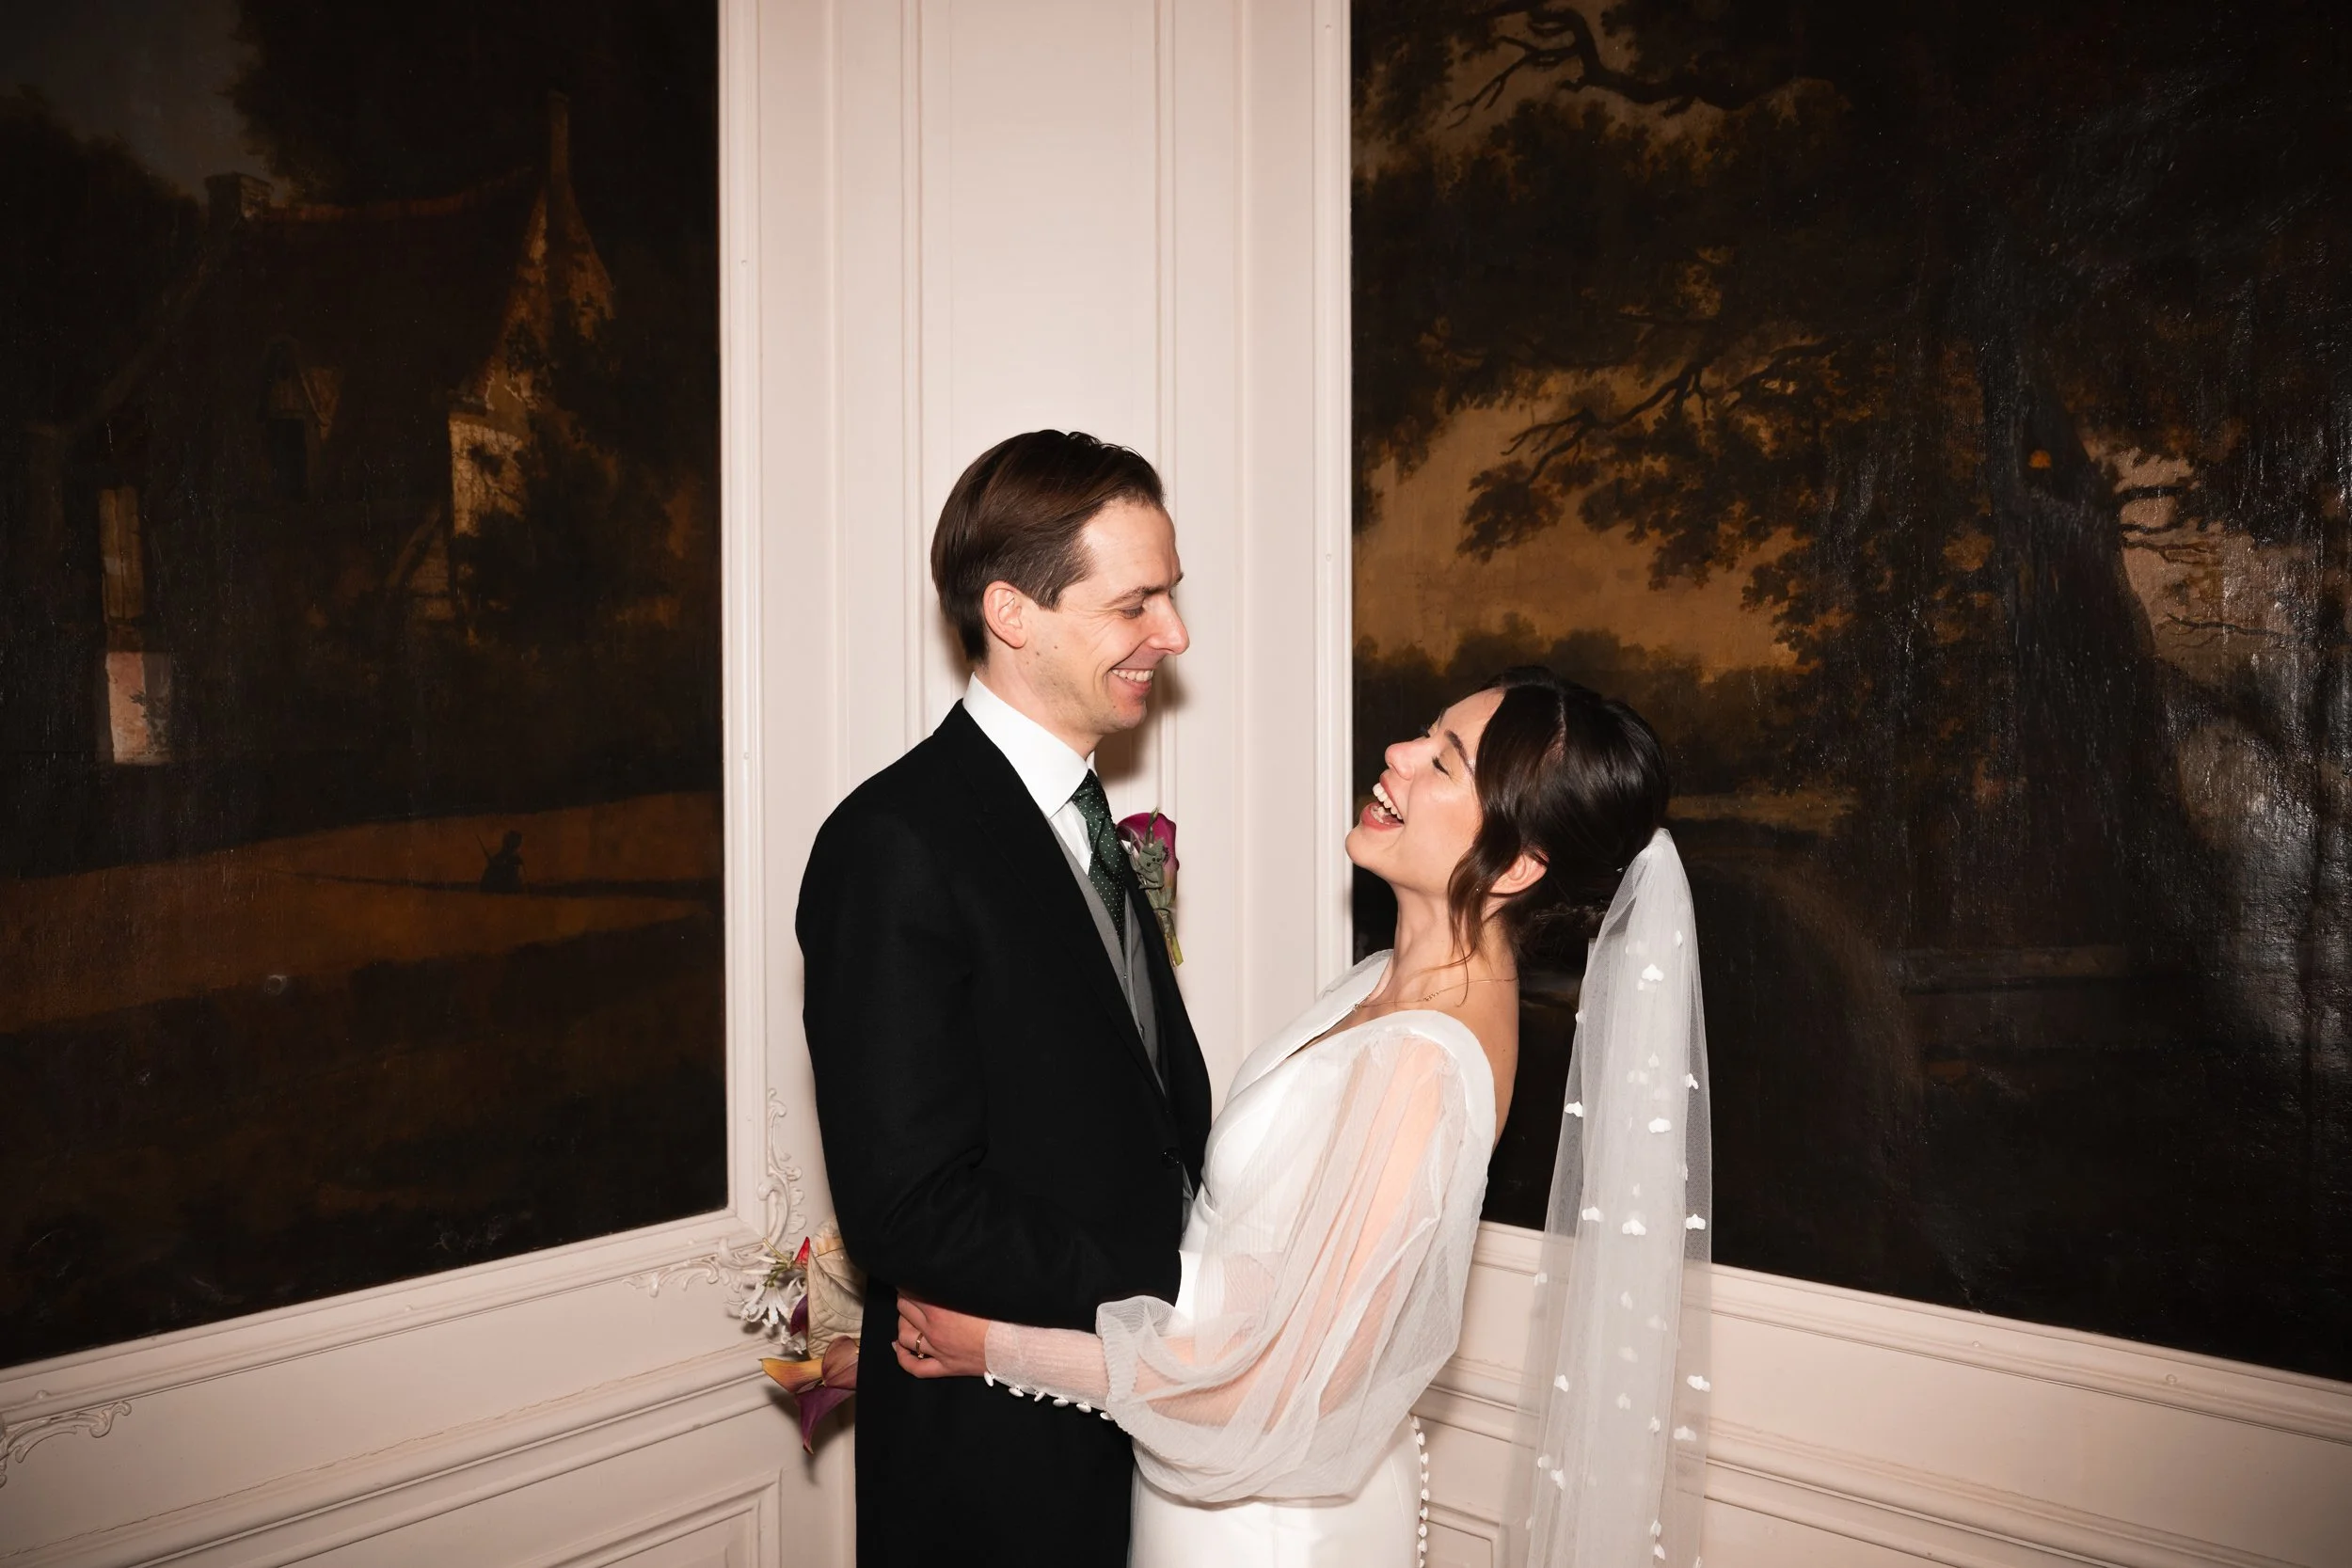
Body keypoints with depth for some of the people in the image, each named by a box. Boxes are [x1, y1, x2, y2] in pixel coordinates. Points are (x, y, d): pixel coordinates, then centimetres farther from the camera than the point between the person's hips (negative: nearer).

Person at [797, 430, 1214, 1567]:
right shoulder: (896, 844, -20)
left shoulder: (1078, 819, 7)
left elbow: (1132, 1126, 9)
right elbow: (910, 1206, -24)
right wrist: (1175, 1304, -19)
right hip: (996, 1464, -7)